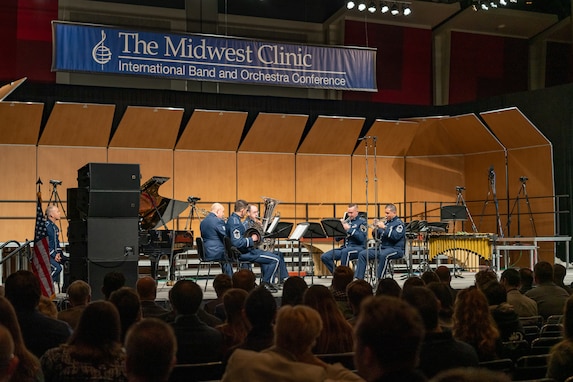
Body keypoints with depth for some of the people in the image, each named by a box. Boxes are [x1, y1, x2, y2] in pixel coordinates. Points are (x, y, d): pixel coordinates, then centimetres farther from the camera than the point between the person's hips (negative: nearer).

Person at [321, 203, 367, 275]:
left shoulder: (362, 221, 1)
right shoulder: (347, 221, 17)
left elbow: (361, 238, -14)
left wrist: (349, 229, -17)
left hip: (358, 247, -6)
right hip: (345, 247, 6)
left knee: (345, 252, -40)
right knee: (324, 257, -11)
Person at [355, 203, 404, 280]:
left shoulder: (399, 223, -2)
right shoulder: (386, 222, 18)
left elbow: (395, 236, -19)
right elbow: (377, 237, 18)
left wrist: (384, 228, -18)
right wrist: (376, 228, -2)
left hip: (395, 249, -7)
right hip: (381, 247, 7)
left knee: (383, 255, -40)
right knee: (362, 254, -8)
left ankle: (379, 279, -34)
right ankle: (359, 278, -13)